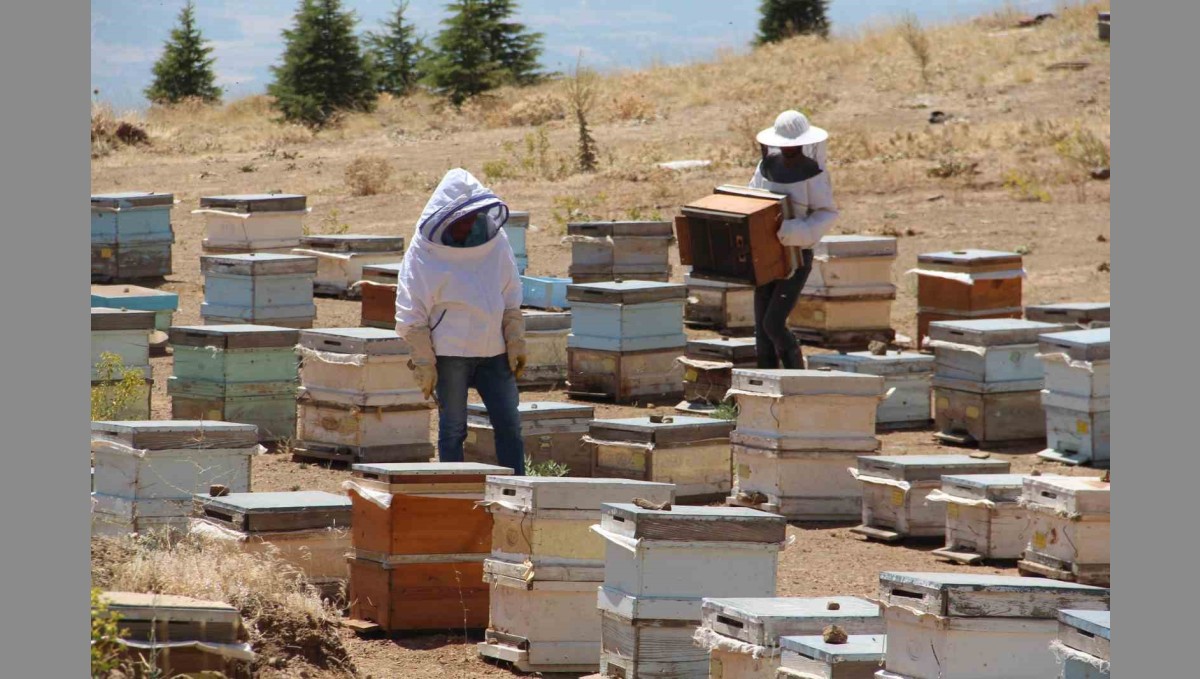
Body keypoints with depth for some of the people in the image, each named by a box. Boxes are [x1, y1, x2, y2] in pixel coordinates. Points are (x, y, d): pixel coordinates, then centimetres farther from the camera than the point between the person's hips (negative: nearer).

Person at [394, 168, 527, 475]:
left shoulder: (496, 242, 6)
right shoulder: (425, 254, -7)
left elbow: (511, 300, 13)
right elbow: (412, 315, -6)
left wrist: (516, 343, 7)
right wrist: (423, 362, -9)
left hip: (493, 351, 4)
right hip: (450, 354, -4)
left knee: (509, 426, 3)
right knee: (453, 429, 1)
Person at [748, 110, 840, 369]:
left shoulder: (813, 173, -13)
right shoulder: (768, 165, 5)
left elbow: (826, 213, -12)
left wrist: (797, 231, -27)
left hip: (797, 258, -6)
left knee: (774, 324, -13)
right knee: (762, 327, 5)